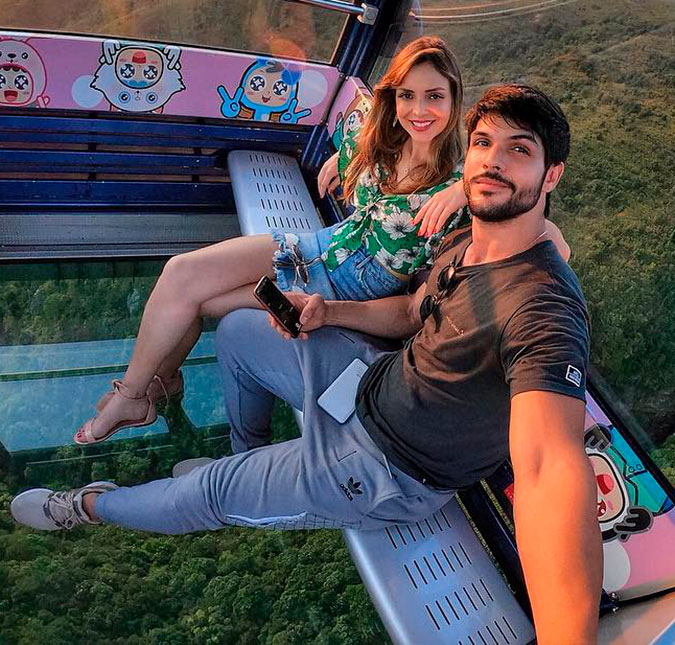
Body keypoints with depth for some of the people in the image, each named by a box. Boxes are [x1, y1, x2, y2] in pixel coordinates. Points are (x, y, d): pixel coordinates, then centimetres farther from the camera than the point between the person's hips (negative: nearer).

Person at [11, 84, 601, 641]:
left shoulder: (544, 306, -34)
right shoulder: (463, 242, -6)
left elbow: (553, 467, -48)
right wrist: (327, 311, -7)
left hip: (391, 471, -7)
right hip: (376, 378, 8)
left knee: (207, 493, 2)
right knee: (237, 328, 18)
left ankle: (88, 505, 34)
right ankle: (250, 459, 40)